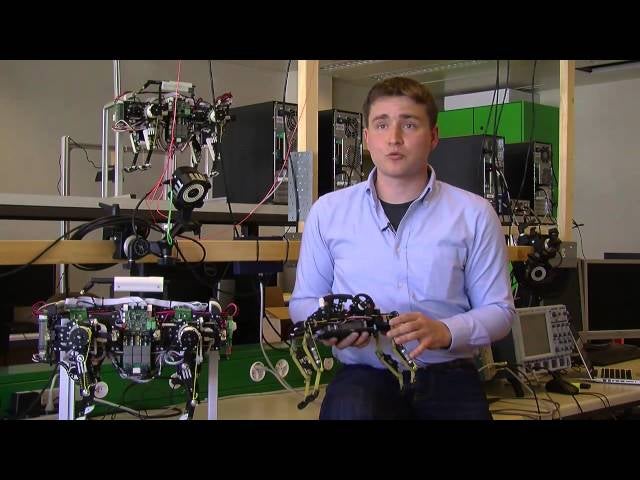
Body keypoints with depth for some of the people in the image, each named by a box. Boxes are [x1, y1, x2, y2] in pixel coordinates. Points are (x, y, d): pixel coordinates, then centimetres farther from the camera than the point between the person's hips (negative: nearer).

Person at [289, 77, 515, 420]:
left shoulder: (474, 214, 3)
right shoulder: (328, 211, 6)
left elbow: (498, 310, 5)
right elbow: (302, 301, 14)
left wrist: (446, 332, -16)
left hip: (447, 377, 1)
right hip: (364, 375, -1)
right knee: (350, 409, -33)